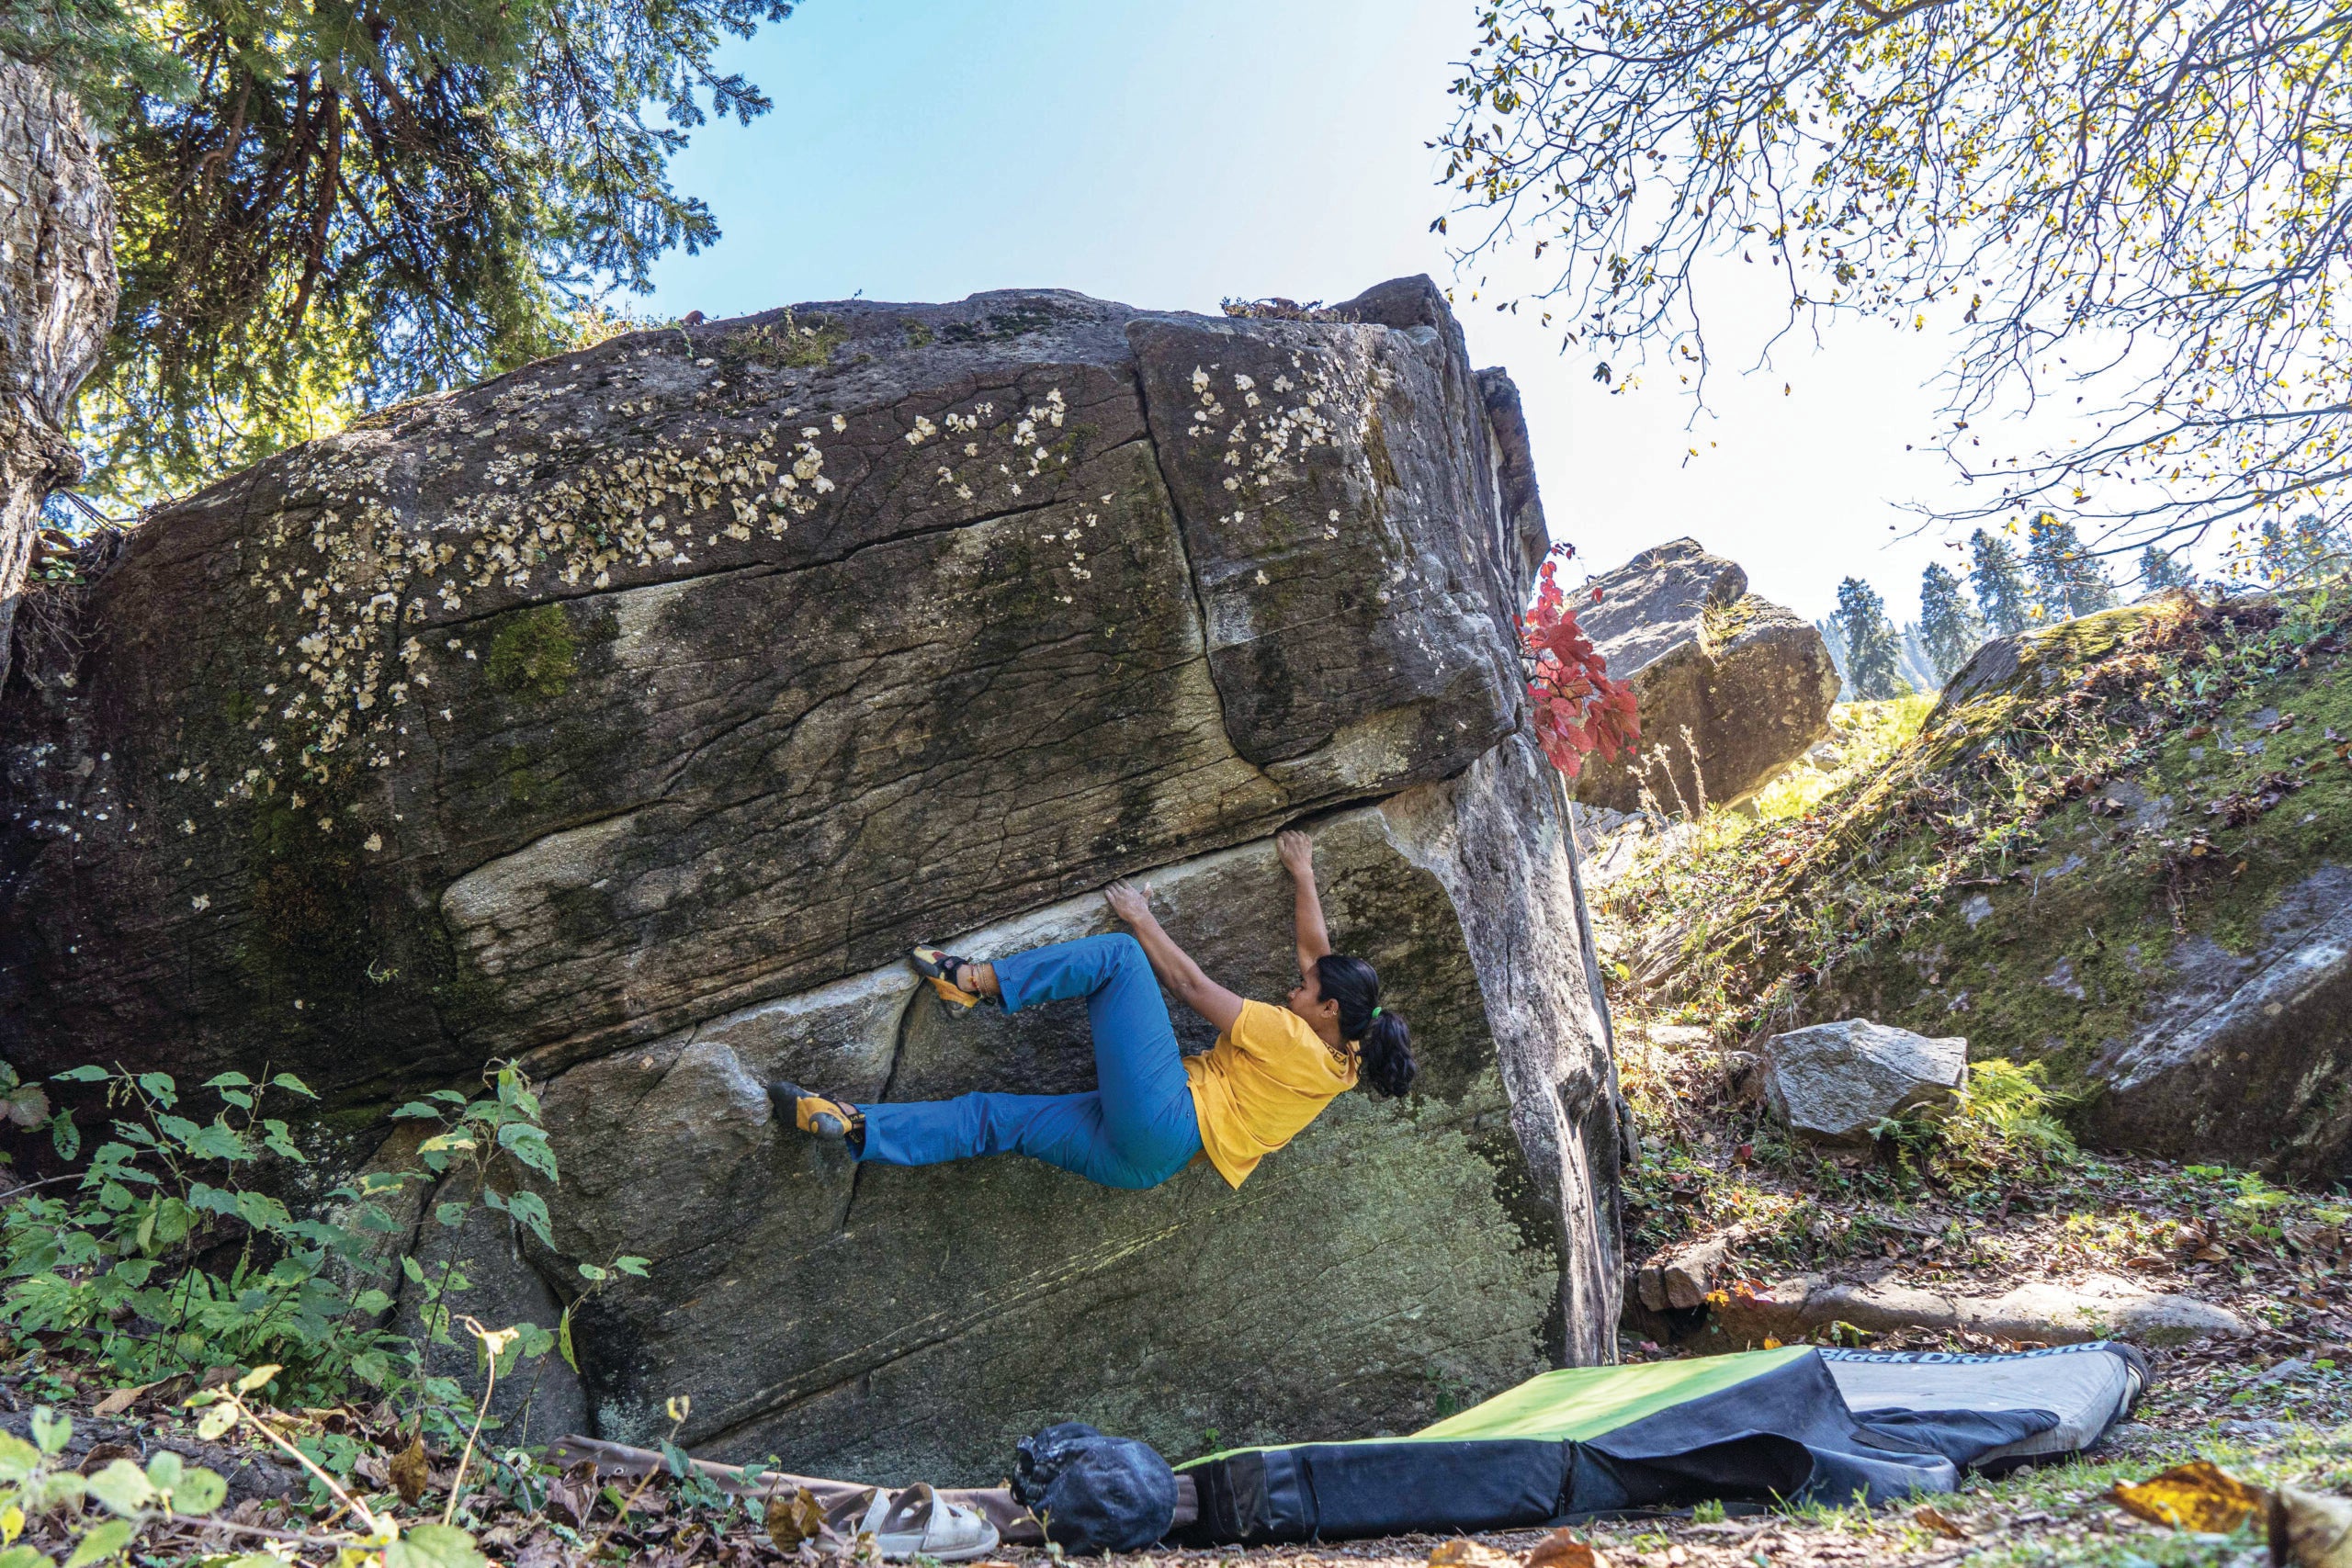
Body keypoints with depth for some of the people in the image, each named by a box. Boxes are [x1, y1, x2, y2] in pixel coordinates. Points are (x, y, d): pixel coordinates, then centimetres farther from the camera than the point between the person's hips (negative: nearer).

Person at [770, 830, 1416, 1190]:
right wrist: (1304, 877, 39)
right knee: (994, 1118, 5)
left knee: (1119, 955, -8)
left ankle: (976, 982, -7)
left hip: (1162, 1120, -9)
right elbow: (1318, 949, 27)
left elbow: (1192, 986, -4)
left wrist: (1143, 921, 6)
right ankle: (855, 1129, 0)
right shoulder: (1340, 1058, 14)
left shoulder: (1295, 1040, -10)